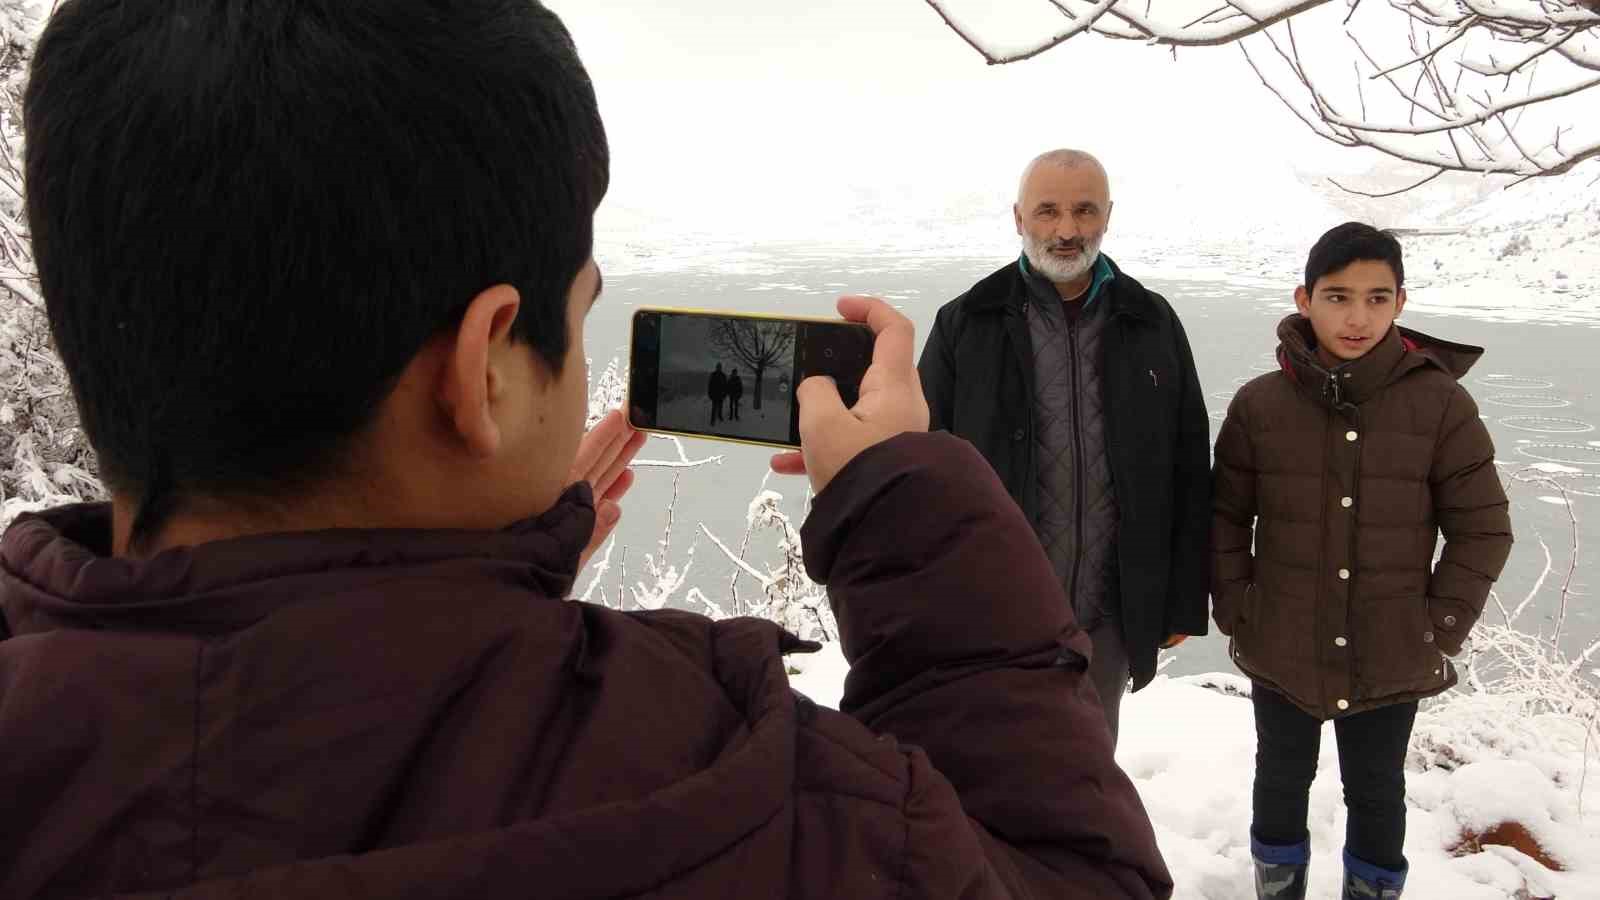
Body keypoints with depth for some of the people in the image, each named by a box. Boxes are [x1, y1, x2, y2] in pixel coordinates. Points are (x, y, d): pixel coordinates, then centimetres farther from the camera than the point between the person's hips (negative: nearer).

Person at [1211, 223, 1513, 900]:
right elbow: (1226, 516, 0)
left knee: (1376, 793, 18)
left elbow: (1482, 527, -4)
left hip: (1392, 661, -1)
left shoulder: (1441, 403, -11)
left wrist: (1441, 626, -7)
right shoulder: (1259, 404, -8)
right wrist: (1234, 609, -5)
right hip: (1282, 653, 1)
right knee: (1282, 781, 20)